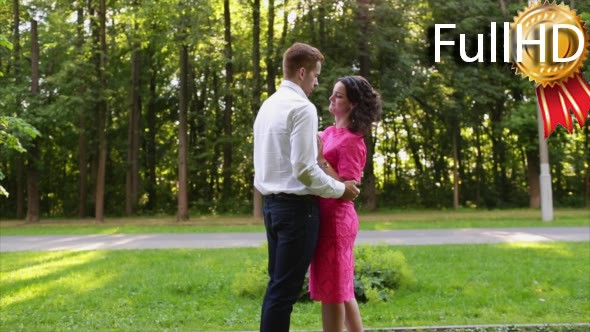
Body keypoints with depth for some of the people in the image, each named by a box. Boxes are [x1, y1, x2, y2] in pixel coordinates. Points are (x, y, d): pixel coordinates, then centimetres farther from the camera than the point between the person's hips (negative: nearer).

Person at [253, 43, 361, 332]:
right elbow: (304, 168, -18)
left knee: (277, 284, 14)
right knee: (286, 288, -4)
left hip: (272, 203, 9)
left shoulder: (268, 105, 15)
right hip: (296, 206, -9)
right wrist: (340, 189, -7)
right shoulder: (302, 107, -13)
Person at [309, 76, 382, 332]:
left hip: (336, 219, -9)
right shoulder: (330, 132, 11)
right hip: (327, 217, 9)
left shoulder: (352, 141, -13)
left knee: (331, 291, -1)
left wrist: (320, 158, -23)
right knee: (341, 289, 16)